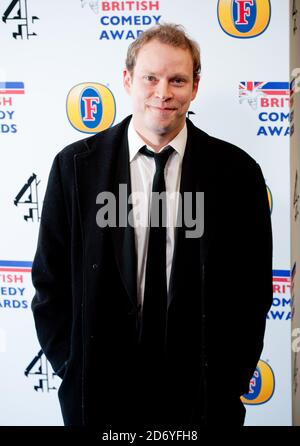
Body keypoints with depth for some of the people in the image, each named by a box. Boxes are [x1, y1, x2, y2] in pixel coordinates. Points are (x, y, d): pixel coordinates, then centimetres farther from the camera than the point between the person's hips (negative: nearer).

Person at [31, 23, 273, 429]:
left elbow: (253, 288, 0)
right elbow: (51, 281, 1)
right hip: (99, 392, 0)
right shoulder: (75, 166, -4)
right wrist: (73, 369, -4)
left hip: (204, 391, 0)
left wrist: (230, 380, -4)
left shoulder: (237, 171, -5)